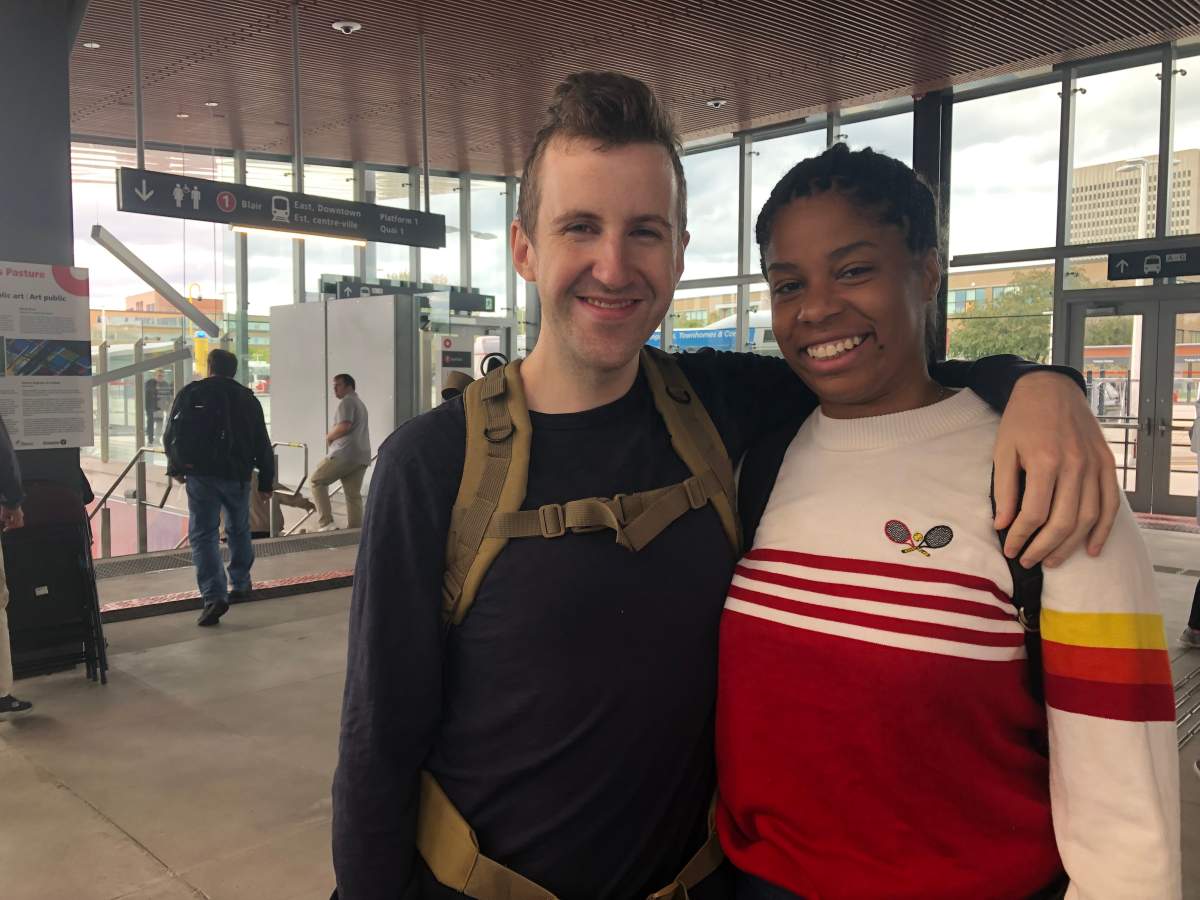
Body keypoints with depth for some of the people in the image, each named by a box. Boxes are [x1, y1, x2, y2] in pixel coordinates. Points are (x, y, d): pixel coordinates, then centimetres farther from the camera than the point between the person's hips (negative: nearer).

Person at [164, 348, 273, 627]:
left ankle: (214, 596, -16)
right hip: (237, 475, 2)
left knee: (203, 534, -2)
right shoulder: (247, 398, 7)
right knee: (239, 530, 21)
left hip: (200, 475, -2)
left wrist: (176, 467, 19)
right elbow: (262, 444, 6)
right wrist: (266, 480, 12)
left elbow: (171, 436, 4)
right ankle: (240, 584, 31)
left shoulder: (189, 394, 3)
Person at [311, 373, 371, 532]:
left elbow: (344, 426, -20)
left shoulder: (347, 401, -5)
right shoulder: (360, 403, 26)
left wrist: (329, 436, -3)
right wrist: (334, 437, 15)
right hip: (362, 456, 9)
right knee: (354, 494, 8)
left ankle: (326, 523, -5)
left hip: (345, 454, -9)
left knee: (317, 481, 3)